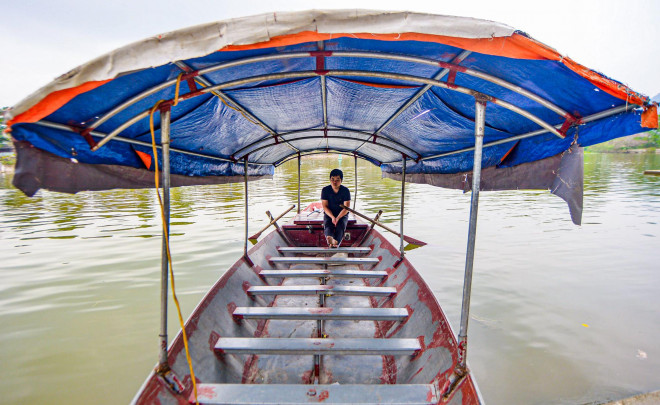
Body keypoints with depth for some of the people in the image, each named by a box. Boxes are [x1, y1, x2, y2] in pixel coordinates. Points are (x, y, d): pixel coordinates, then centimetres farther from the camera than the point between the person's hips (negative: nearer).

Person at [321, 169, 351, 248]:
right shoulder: (325, 190, -3)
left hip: (342, 215, 0)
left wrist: (337, 218, -25)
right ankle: (329, 238, -64)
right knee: (327, 226, -32)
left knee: (340, 226, -31)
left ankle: (335, 242, -59)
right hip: (329, 214, 1)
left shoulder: (345, 190, -5)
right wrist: (332, 217, -22)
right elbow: (325, 207, -6)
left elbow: (346, 208, -10)